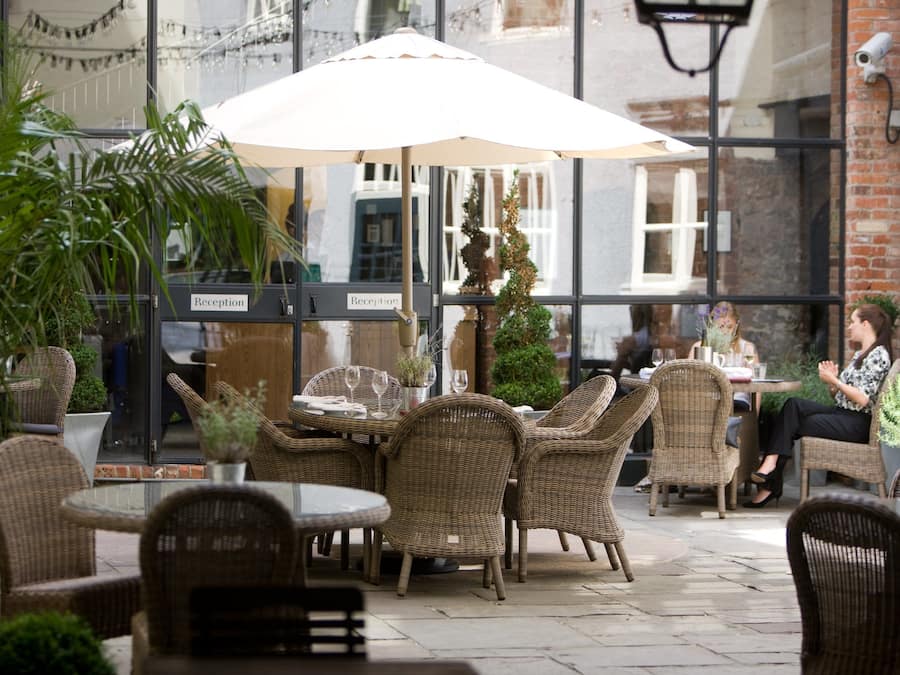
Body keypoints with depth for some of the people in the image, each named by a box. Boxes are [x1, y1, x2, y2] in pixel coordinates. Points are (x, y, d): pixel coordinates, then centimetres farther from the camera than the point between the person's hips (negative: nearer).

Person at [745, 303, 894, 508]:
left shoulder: (878, 355, -8)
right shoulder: (859, 356, 22)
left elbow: (863, 399, -18)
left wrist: (834, 381, -12)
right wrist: (831, 378, 2)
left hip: (858, 423, -8)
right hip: (842, 414, 8)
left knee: (790, 425, -18)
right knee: (793, 405, -17)